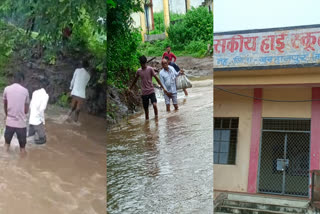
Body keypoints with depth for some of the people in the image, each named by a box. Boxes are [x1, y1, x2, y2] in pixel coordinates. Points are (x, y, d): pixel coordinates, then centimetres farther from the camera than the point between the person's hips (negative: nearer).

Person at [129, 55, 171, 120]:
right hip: (144, 92, 3)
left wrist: (163, 88, -9)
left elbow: (156, 78, -6)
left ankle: (156, 116, 1)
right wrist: (130, 88, 29)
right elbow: (135, 80, 19)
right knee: (146, 108, 8)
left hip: (151, 91, -3)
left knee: (154, 104, -21)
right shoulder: (138, 71, 3)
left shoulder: (150, 69, -6)